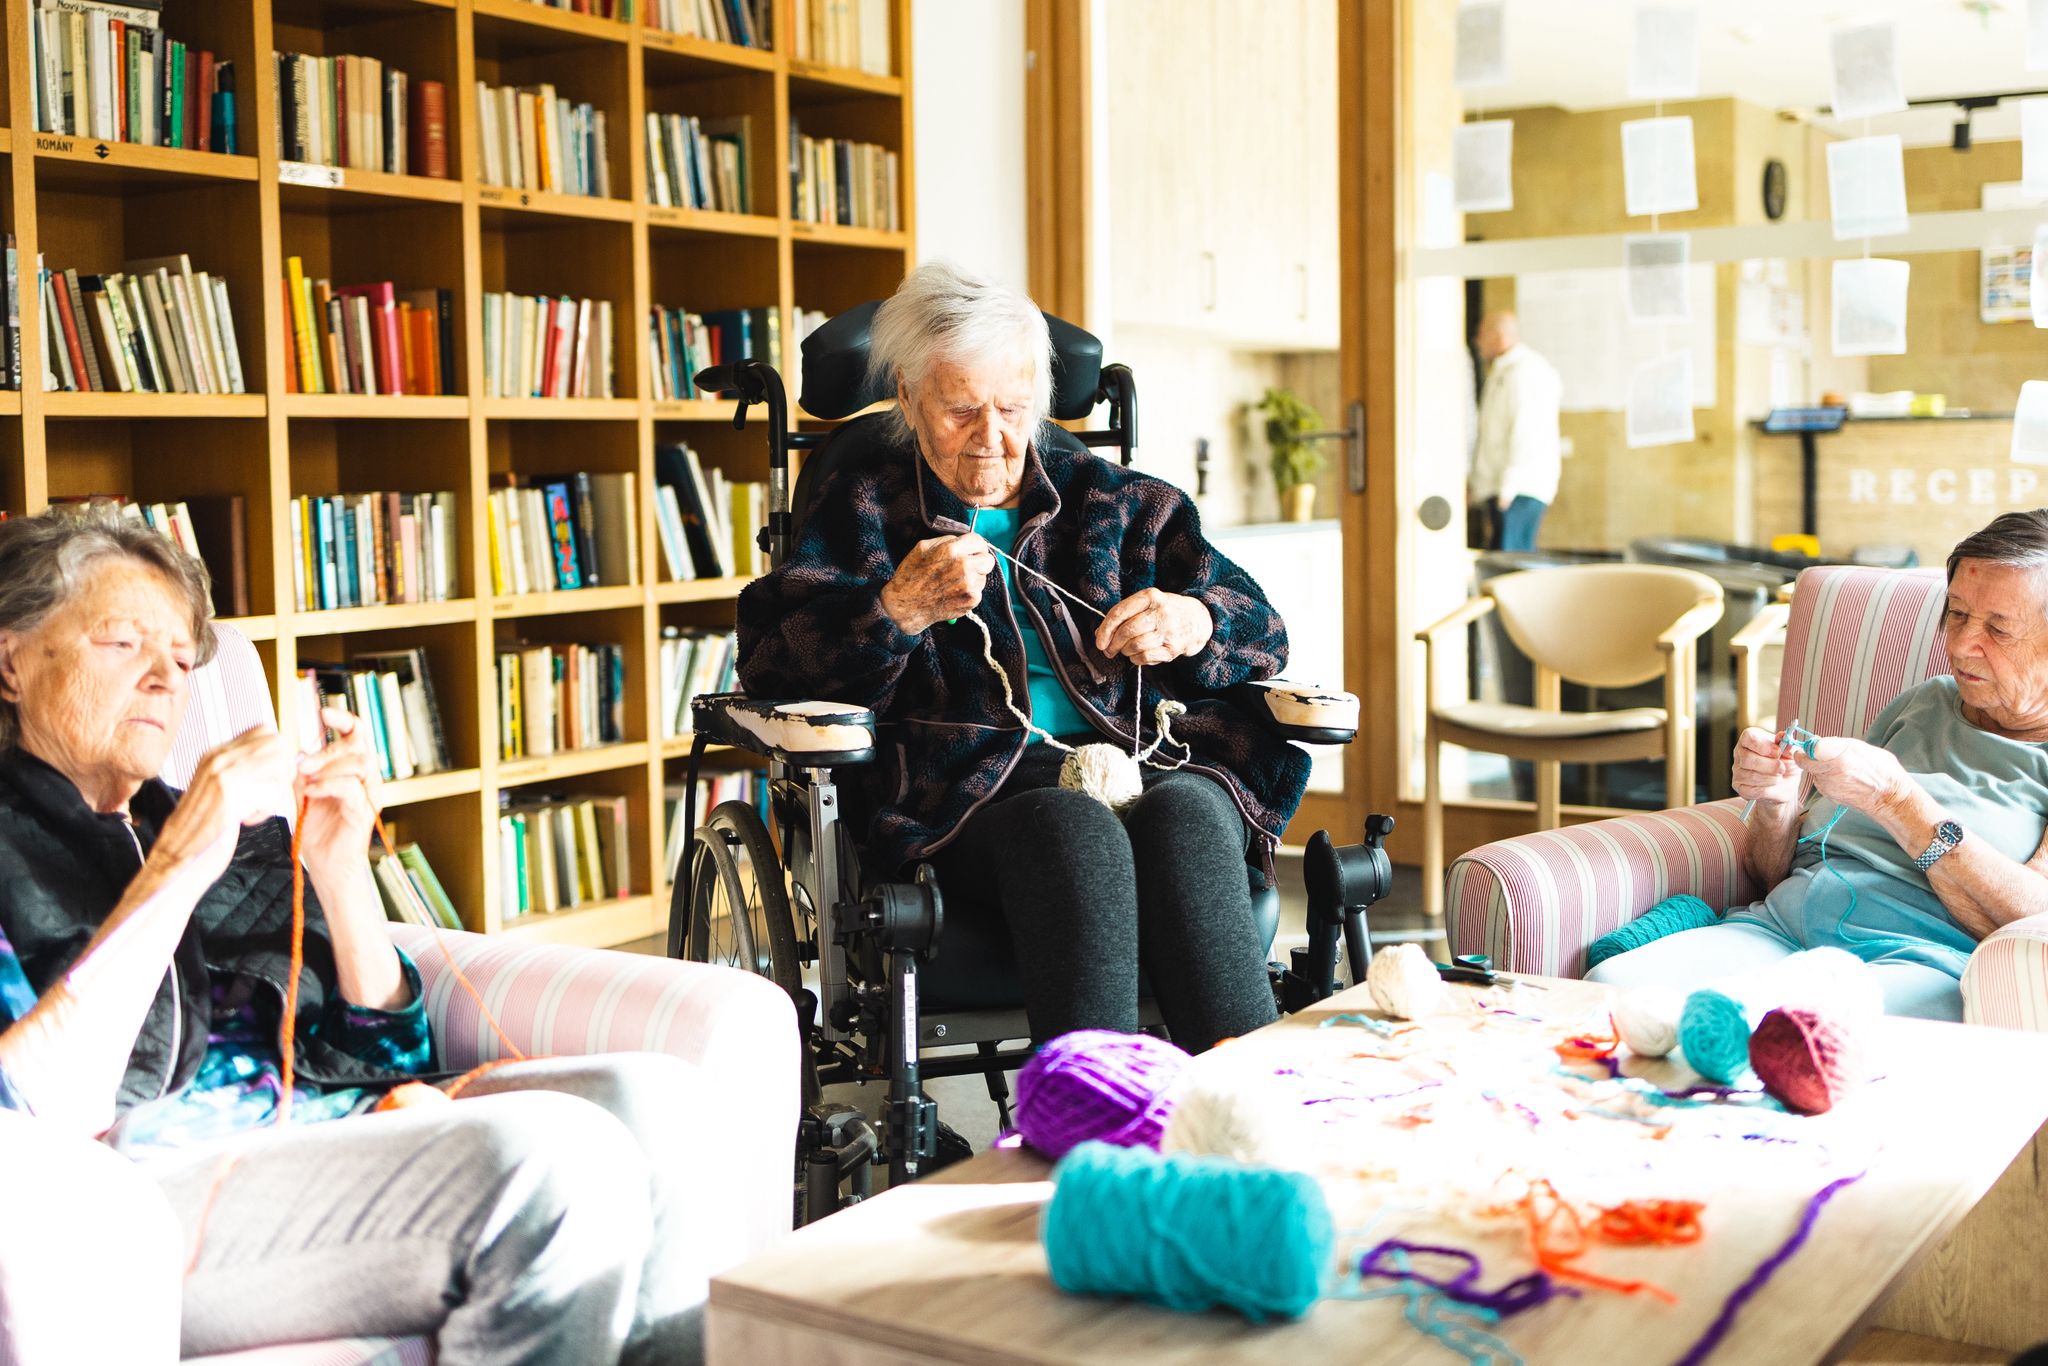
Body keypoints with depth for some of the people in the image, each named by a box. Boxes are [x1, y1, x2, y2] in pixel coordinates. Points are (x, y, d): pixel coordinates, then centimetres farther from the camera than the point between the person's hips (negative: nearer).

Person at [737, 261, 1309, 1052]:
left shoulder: (1116, 501, 26)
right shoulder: (865, 507, 19)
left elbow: (1260, 627, 20)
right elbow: (769, 662, 5)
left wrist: (1195, 620, -4)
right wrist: (894, 610, -13)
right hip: (969, 784, -2)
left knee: (1189, 815, -33)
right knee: (1078, 832, -36)